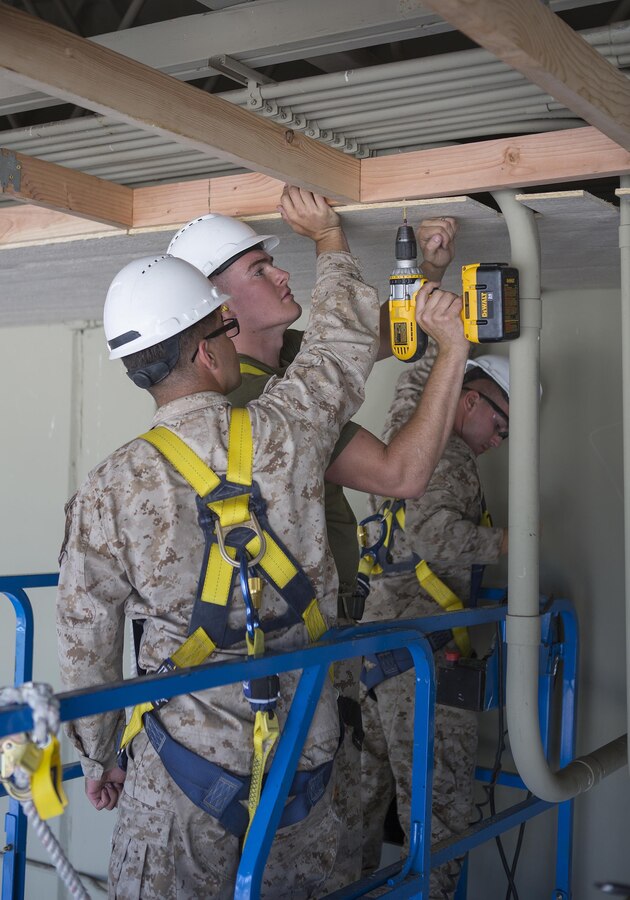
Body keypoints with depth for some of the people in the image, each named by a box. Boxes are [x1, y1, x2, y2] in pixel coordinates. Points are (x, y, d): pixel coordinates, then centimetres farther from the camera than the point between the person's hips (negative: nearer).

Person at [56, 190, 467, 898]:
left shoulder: (112, 488, -10)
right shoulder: (285, 433, -9)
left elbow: (87, 639, -2)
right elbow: (345, 340, 11)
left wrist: (99, 757, 13)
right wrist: (328, 241, 28)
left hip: (187, 763, -2)